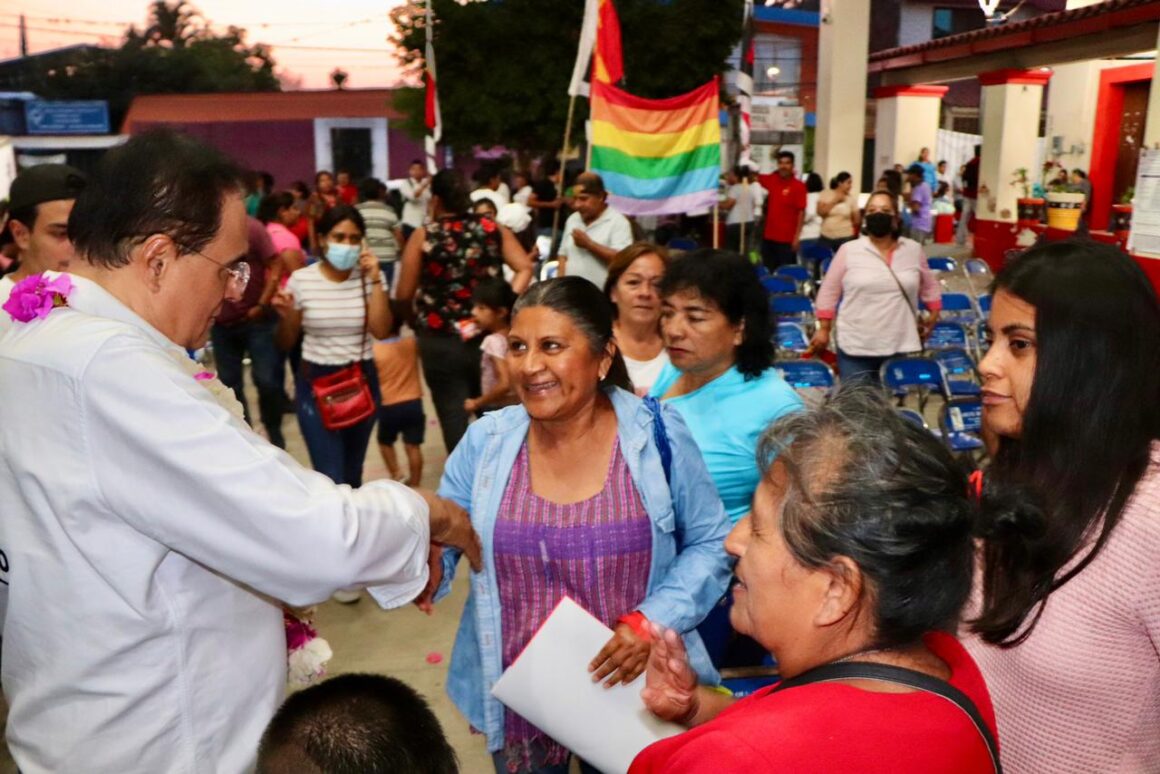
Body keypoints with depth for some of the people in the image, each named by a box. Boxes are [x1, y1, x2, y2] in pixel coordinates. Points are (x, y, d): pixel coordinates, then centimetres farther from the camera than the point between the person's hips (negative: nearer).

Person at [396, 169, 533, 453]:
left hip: (441, 342, -4)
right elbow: (524, 268, -6)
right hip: (489, 336, 4)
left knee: (454, 416, 4)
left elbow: (404, 295, -4)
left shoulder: (423, 236, -6)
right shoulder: (493, 229, 3)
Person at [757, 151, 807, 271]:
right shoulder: (772, 180, 6)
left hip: (787, 239, -5)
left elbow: (801, 212, -10)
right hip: (769, 237, 5)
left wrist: (797, 236, -14)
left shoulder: (799, 186, -9)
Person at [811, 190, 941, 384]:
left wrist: (933, 317, 14)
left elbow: (930, 286, 20)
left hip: (900, 347, 3)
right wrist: (823, 329, 1)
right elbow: (828, 292, 3)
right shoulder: (848, 250, -2)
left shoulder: (913, 250, 5)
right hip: (855, 347, -2)